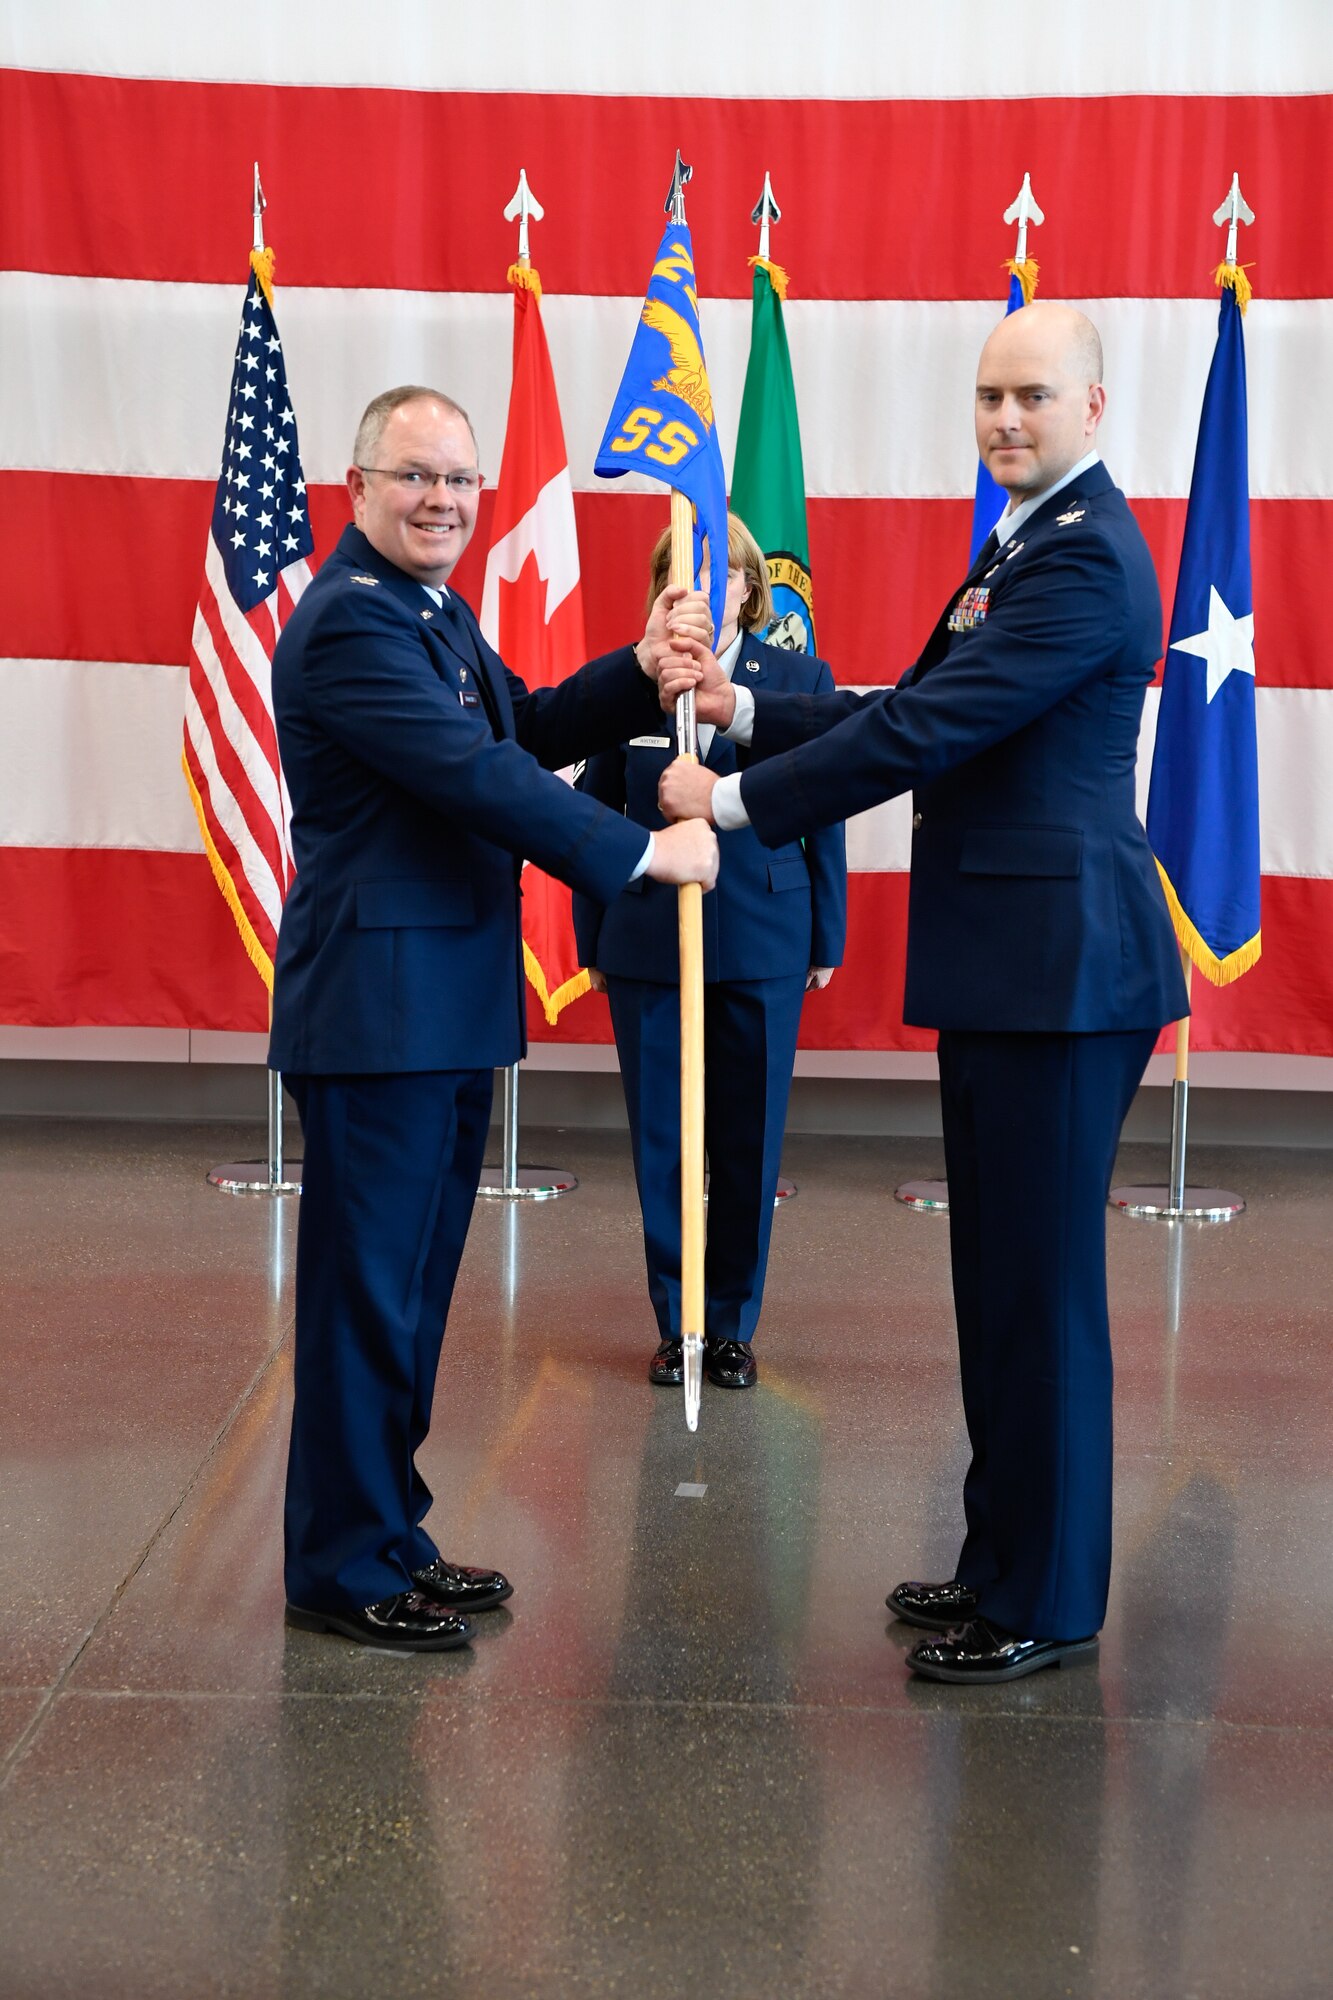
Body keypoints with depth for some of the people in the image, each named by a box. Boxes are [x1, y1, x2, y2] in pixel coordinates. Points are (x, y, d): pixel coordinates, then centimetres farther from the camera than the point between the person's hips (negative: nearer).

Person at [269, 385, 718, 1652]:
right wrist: (646, 852, -17)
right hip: (379, 1005, -10)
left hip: (450, 1003, 10)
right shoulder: (350, 620, -15)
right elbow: (479, 774, -22)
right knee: (369, 1288, 0)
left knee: (413, 1286, 16)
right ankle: (342, 1569, 14)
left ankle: (388, 1535, 29)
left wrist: (641, 675, 0)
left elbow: (530, 732, 15)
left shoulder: (433, 614, 18)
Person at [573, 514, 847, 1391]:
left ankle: (732, 1326, 20)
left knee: (749, 1143, 6)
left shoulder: (799, 679, 2)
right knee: (661, 1142, 6)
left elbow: (823, 818, 4)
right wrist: (592, 940, 6)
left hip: (763, 945, 0)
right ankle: (677, 1324, 20)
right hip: (648, 947, 1)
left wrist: (828, 939, 3)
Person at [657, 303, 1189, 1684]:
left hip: (1059, 967, -10)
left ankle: (1046, 1605, 13)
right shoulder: (1025, 546, 19)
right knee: (999, 1277, 16)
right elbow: (916, 712, 18)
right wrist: (746, 710, 9)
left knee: (1043, 1285, -1)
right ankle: (1004, 1559, 30)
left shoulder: (1083, 556, -14)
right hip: (1008, 963, 11)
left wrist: (735, 800, -14)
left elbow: (930, 730, -20)